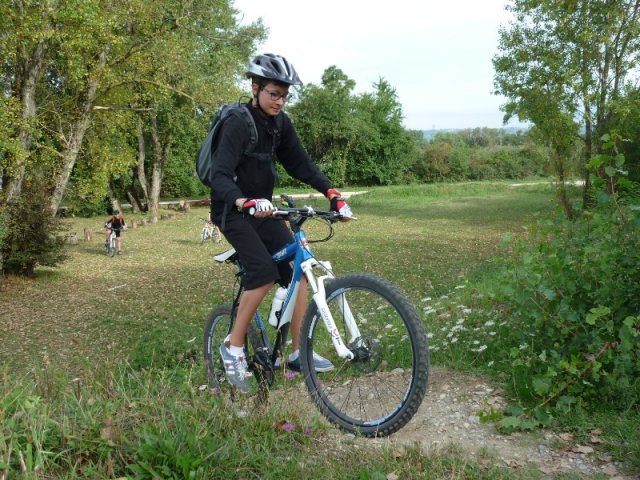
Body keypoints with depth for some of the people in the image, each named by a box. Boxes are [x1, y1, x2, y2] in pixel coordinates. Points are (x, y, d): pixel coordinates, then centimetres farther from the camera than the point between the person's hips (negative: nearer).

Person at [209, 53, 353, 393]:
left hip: (263, 208, 7)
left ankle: (298, 353, 0)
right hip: (233, 210, -7)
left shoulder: (280, 123, 1)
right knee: (265, 271, -24)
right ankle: (233, 346, -6)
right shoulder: (237, 124, -20)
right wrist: (245, 203, -50)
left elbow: (301, 164, 2)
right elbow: (219, 176, -31)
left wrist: (332, 193, -12)